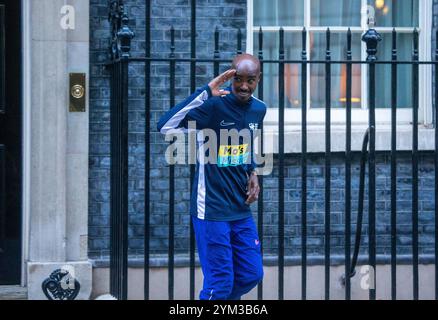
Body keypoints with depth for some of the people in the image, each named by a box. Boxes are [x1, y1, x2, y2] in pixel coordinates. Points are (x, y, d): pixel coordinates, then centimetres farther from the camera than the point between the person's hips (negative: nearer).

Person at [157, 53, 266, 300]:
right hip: (212, 210, -7)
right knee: (220, 283, -4)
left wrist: (253, 173, 5)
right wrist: (205, 93, -35)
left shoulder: (259, 109, 5)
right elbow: (166, 127, -31)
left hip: (241, 208, 7)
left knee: (252, 275, 11)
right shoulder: (215, 105, -18)